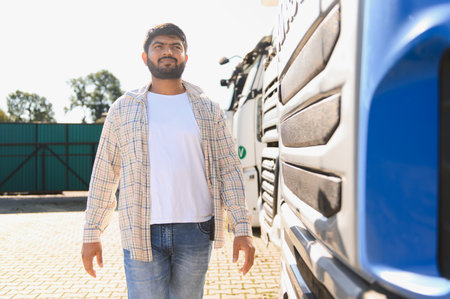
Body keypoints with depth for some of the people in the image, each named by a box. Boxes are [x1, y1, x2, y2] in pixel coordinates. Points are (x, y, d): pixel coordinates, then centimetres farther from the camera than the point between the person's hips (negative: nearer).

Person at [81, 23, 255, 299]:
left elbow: (229, 169, 3)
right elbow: (104, 173, 6)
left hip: (195, 231, 1)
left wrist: (243, 228, -4)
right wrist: (92, 233, 5)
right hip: (143, 234, -1)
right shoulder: (123, 109, 5)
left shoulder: (209, 110, 6)